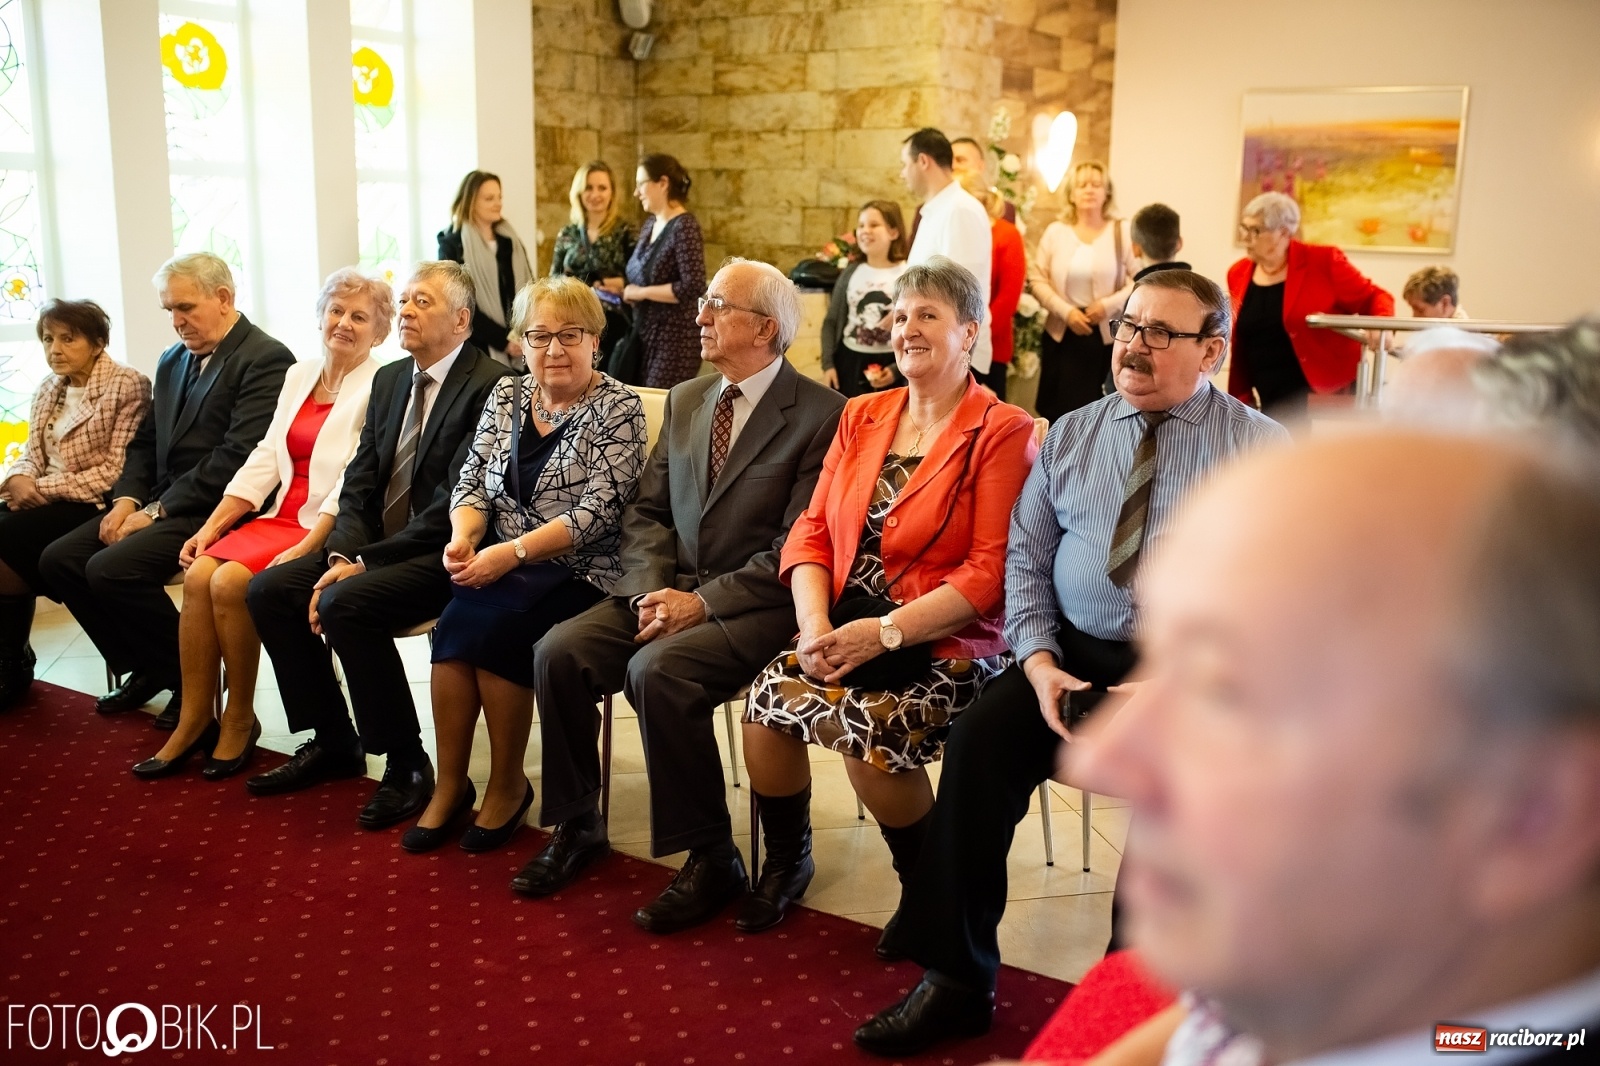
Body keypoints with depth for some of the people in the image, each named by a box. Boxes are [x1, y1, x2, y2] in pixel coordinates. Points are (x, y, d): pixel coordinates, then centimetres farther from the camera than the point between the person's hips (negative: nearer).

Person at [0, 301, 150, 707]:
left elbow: (118, 470, -15)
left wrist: (46, 488, -19)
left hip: (94, 506, -7)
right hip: (45, 502, 7)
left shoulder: (128, 385, -8)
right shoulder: (48, 388, 15)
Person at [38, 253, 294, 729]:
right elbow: (146, 441, 19)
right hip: (161, 502, 9)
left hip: (215, 508, -9)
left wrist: (158, 510, -18)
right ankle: (146, 668, 13)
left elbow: (237, 456, -20)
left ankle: (191, 675, -3)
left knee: (111, 569, -24)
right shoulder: (173, 360, 16)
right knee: (58, 560, -2)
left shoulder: (266, 359, -12)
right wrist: (127, 500, 0)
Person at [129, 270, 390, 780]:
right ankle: (195, 721, -7)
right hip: (281, 516, 7)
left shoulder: (379, 388, -6)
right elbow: (265, 459, 11)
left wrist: (306, 548, -23)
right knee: (199, 573, -16)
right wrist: (212, 526, 1)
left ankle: (239, 719, -5)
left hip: (330, 530, -6)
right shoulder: (298, 375, 16)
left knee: (230, 581, -23)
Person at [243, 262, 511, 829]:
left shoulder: (490, 385, -14)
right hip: (377, 547, 9)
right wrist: (343, 554, -8)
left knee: (345, 603, -29)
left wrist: (366, 561, -20)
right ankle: (333, 742, 11)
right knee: (267, 589, -3)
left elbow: (455, 505, -21)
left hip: (445, 555, -9)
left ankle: (407, 765, -12)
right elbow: (359, 482, 10)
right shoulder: (389, 379, 13)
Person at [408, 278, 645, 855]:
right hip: (499, 566, 5)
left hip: (581, 574, -4)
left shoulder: (617, 408, -5)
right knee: (456, 626, -25)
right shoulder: (506, 396, 13)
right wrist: (463, 537, -11)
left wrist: (511, 552, -22)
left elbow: (596, 512, -14)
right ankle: (450, 784, -11)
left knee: (492, 628, -29)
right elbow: (472, 482, 11)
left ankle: (508, 784, -9)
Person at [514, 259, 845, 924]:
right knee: (558, 651, -14)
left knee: (657, 669, -31)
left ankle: (712, 857, -14)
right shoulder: (684, 401, 14)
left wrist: (702, 602, -19)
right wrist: (653, 590, -7)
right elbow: (647, 512, 12)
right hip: (668, 590, 7)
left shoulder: (820, 414, -9)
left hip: (756, 605, -6)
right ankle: (576, 825, 5)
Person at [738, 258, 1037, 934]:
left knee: (863, 726, -28)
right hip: (848, 631, 5)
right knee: (767, 701, -19)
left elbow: (991, 572, -13)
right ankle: (786, 860, 10)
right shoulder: (861, 418, 14)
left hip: (947, 645, -5)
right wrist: (815, 622, -9)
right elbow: (813, 529, 9)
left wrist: (887, 631, -20)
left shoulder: (1003, 432, -5)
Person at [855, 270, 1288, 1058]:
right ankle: (956, 979, -10)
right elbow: (1025, 560, 10)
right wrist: (1039, 661, -7)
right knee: (979, 737, -22)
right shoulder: (1070, 437, 13)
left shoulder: (1259, 448, 2)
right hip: (1075, 653, 3)